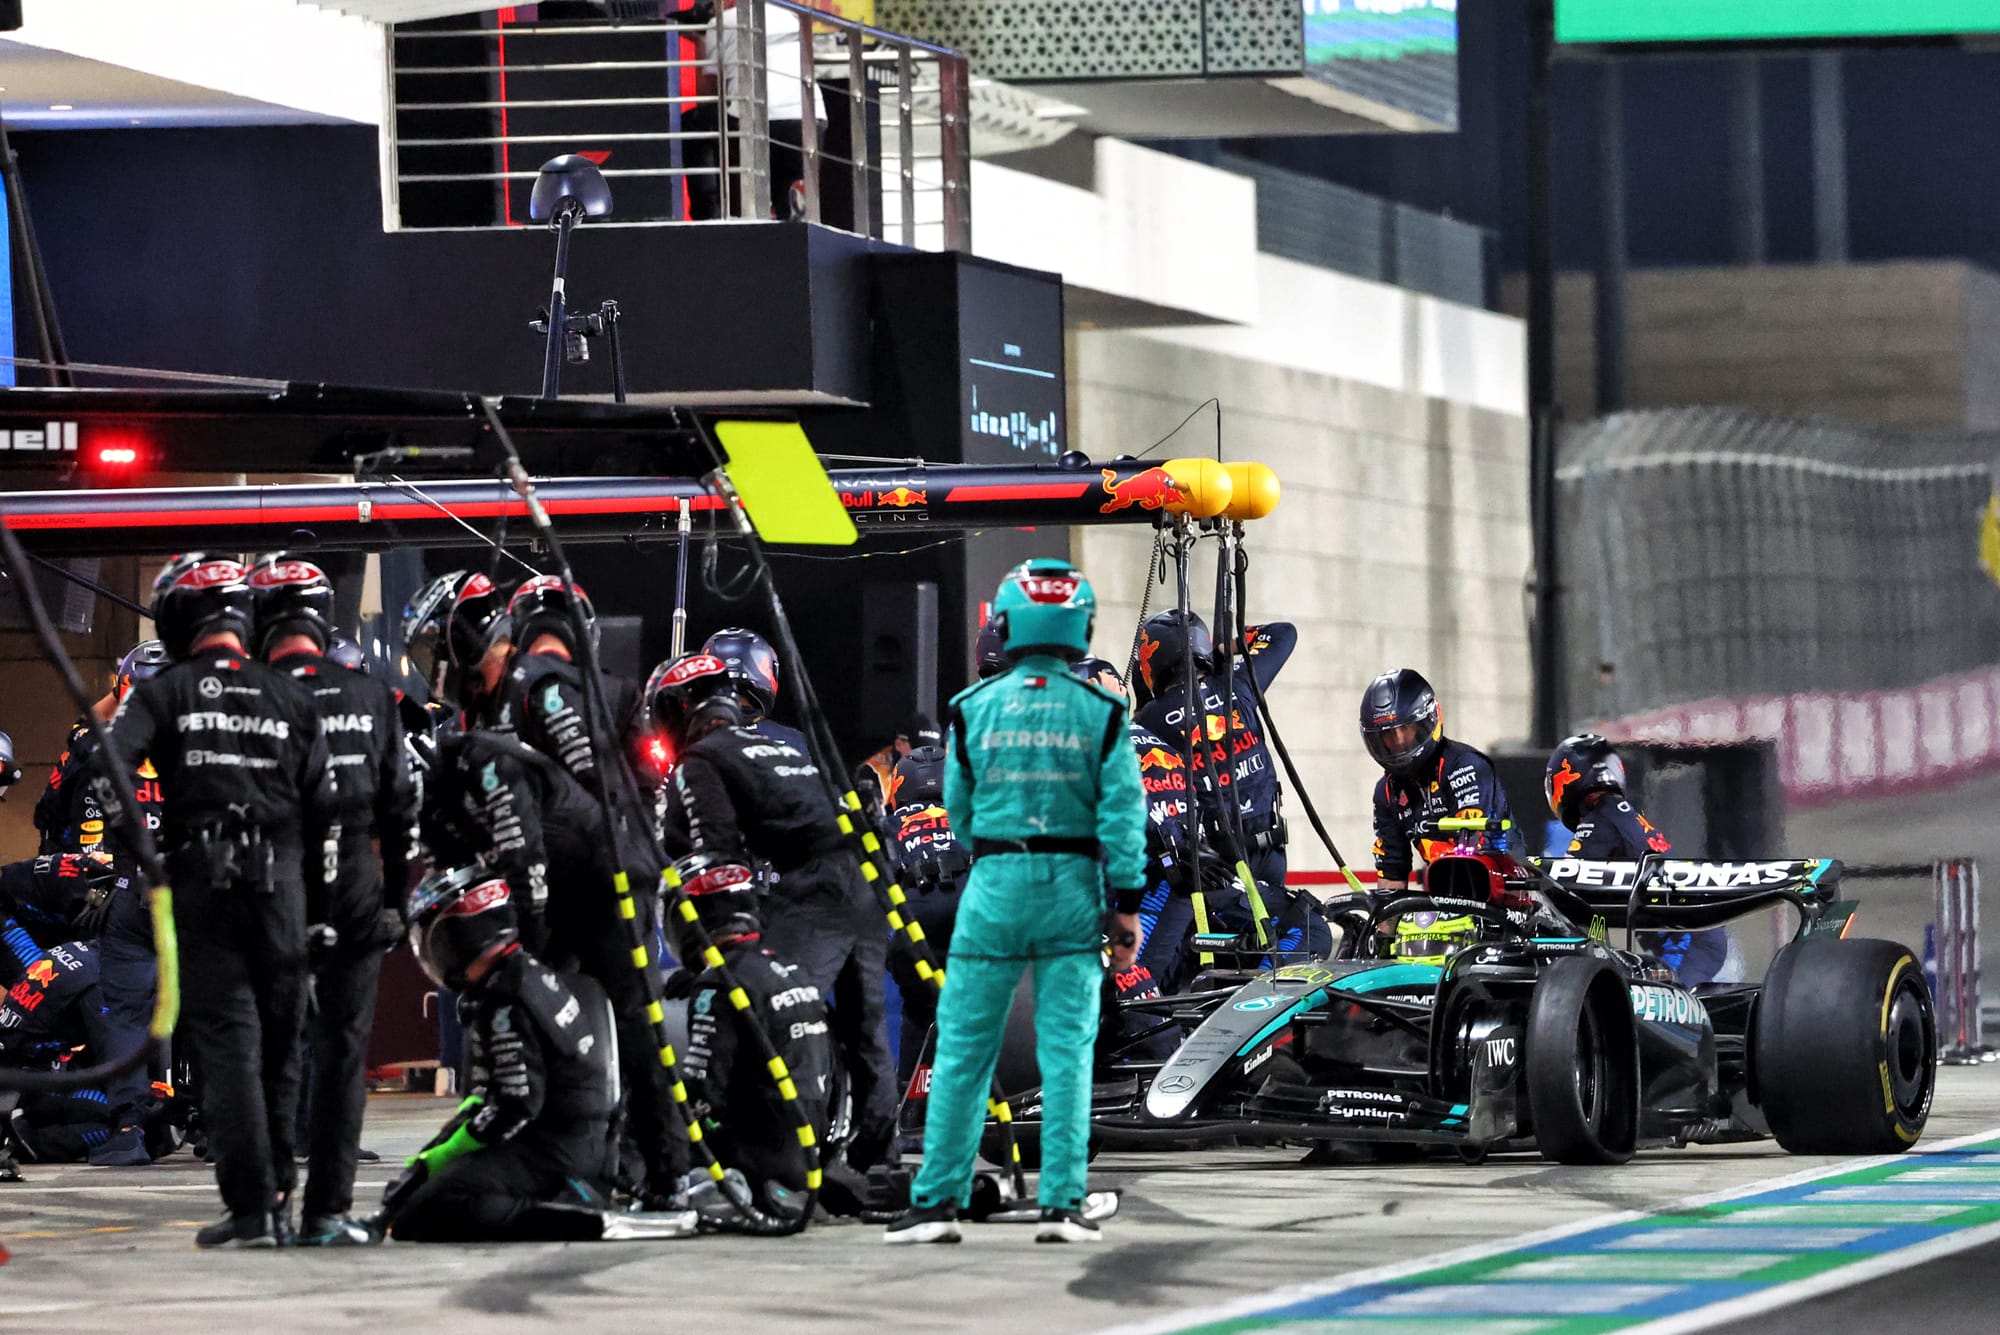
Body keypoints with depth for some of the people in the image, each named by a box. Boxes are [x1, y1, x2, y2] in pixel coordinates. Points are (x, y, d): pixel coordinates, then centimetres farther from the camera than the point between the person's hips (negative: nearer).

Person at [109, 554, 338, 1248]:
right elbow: (323, 806, 10)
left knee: (227, 1039, -4)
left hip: (201, 878, -2)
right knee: (280, 1041, 11)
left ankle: (251, 1203, -11)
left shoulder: (163, 692, 2)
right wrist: (319, 892, 17)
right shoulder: (292, 698, 10)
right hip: (280, 878, 2)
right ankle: (278, 1193, 16)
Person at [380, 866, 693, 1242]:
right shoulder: (534, 978, 17)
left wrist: (431, 1163, -13)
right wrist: (422, 1161, 12)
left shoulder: (507, 1003, -14)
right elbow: (486, 1098, 20)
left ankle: (593, 1222, -29)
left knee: (422, 1218, -24)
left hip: (554, 1151, -10)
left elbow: (515, 1108, -20)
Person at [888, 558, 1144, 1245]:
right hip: (1073, 886, 0)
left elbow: (959, 808, 6)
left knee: (964, 1050, 6)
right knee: (1066, 1052, 3)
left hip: (995, 884, 0)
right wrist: (1127, 905, -3)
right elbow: (1123, 810, -7)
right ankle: (1061, 1204, -1)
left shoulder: (974, 709, -2)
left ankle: (938, 1201, 6)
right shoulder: (1100, 712, -2)